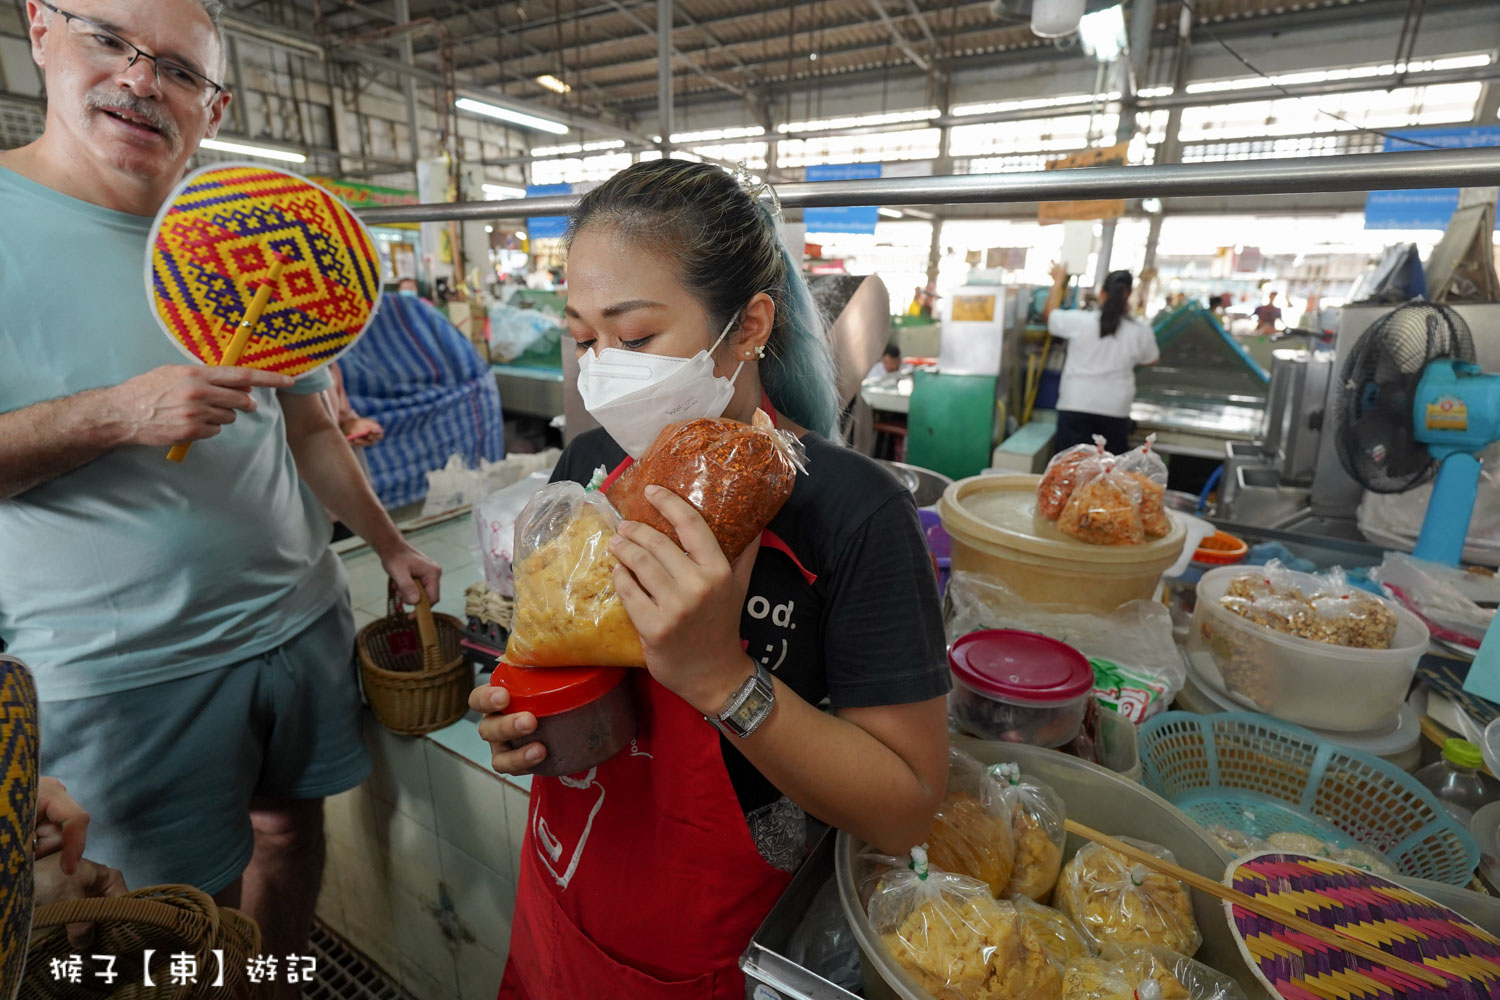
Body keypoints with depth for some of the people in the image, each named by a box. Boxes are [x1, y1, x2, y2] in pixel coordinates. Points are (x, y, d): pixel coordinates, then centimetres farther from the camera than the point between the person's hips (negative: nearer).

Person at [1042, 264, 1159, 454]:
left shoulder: (1079, 321, -10)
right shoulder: (1141, 332, -3)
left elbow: (1049, 314, 9)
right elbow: (1151, 360, 17)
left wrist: (1058, 281, 23)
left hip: (1075, 405, -2)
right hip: (1115, 410, 2)